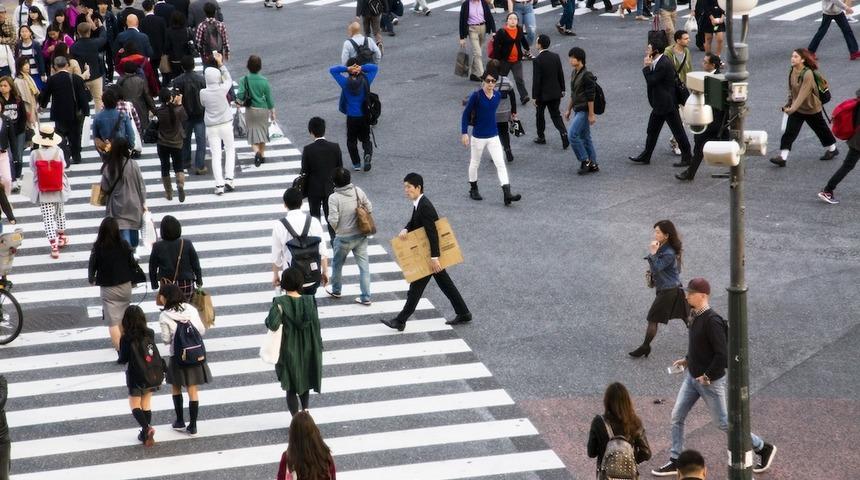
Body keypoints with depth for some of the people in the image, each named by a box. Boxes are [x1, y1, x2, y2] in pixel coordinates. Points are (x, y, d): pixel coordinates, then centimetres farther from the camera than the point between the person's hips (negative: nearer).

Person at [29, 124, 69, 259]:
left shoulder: (35, 154, -15)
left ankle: (54, 246, -5)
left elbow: (33, 168, -3)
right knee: (60, 213, 23)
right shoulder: (58, 152, -13)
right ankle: (61, 237, 41)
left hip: (43, 192, -2)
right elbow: (63, 167, -4)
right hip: (59, 190, 2)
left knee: (48, 218, 1)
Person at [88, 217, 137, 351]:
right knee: (123, 316, 22)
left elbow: (92, 266, -8)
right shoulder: (124, 244, -14)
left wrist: (91, 280, 13)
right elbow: (132, 264, -6)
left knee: (113, 321, 3)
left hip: (107, 288, -2)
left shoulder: (97, 247, -17)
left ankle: (119, 347, -3)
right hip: (125, 286, 2)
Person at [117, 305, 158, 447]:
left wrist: (119, 360, 9)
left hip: (135, 377, -4)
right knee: (146, 404, 15)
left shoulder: (126, 338, -18)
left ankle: (146, 428, -15)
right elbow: (154, 352, 5)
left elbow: (123, 359, -11)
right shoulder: (150, 333, -6)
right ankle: (146, 435, 18)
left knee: (135, 405, 7)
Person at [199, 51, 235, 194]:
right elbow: (229, 80, 6)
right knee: (230, 150, 18)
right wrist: (221, 63, 9)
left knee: (216, 155, 4)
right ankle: (228, 178, 6)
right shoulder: (222, 89, -15)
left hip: (211, 127, 0)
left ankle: (219, 185, -2)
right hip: (226, 124, 0)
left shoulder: (203, 93, -13)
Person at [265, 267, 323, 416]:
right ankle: (305, 410, 31)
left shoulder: (280, 302, -20)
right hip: (307, 348, 2)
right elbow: (316, 326, -6)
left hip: (288, 350, -2)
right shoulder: (309, 301, -12)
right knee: (305, 380, 28)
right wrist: (317, 349, 6)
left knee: (291, 388, 13)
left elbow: (272, 325, -31)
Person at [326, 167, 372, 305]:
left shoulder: (334, 198, -21)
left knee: (337, 264, 21)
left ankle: (336, 290, 39)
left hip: (343, 238, -3)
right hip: (360, 235, 3)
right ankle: (366, 297, 11)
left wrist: (335, 229, 1)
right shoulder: (358, 191, -8)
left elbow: (333, 221, -22)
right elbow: (369, 208, 2)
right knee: (364, 265, 10)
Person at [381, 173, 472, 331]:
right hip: (429, 253, 10)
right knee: (445, 284, 16)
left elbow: (433, 233, -28)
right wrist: (405, 230, -10)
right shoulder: (418, 204, 5)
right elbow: (414, 222, 14)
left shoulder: (425, 207, -25)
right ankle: (463, 314, 23)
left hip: (429, 254, -10)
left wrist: (434, 258, -29)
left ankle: (400, 321, 2)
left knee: (416, 287, -3)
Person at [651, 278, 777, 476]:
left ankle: (763, 449, 22)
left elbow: (722, 354, -27)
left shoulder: (712, 321, -26)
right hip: (692, 376, 9)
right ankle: (675, 462, 18)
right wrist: (687, 360, 10)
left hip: (710, 381, -9)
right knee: (677, 417, 8)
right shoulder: (696, 316, 2)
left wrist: (708, 376, -20)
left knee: (723, 422, 5)